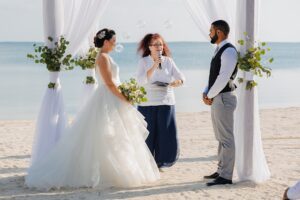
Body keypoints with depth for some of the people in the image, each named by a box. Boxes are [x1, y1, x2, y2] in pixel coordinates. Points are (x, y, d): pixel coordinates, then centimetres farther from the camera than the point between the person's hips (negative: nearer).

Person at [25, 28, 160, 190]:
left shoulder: (106, 57, 15)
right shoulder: (103, 57, -14)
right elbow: (109, 83, -20)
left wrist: (124, 96, 14)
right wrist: (124, 99, -16)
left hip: (112, 99, 10)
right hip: (107, 100, -10)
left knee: (113, 138, 13)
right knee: (106, 138, -5)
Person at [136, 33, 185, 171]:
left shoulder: (168, 61, 7)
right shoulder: (143, 61, 0)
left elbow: (181, 77, 3)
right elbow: (141, 81, -12)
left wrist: (177, 82, -20)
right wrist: (154, 66, -19)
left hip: (166, 103, 2)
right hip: (147, 104, -2)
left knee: (166, 134, 0)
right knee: (147, 135, 1)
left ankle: (159, 163, 19)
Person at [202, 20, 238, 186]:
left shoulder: (229, 51, -15)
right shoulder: (219, 51, 16)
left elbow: (223, 78, -21)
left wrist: (209, 96, -12)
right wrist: (206, 93, 4)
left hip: (224, 98, -10)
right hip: (216, 98, 10)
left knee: (226, 138, -6)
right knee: (221, 138, 15)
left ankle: (226, 176, -3)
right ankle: (221, 171, 24)